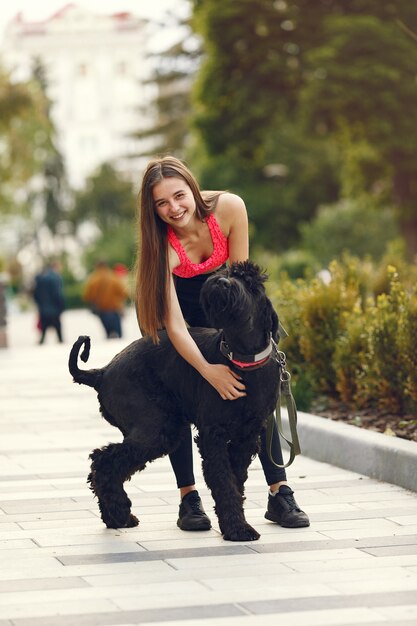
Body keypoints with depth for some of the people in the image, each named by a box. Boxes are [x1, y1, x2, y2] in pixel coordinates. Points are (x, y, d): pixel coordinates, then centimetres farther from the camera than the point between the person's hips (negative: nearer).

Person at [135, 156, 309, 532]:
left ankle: (280, 494, -3)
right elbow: (174, 324, -37)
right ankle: (189, 498, -1)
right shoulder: (162, 245, -35)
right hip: (178, 302, -2)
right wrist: (208, 371, -49)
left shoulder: (229, 208, -32)